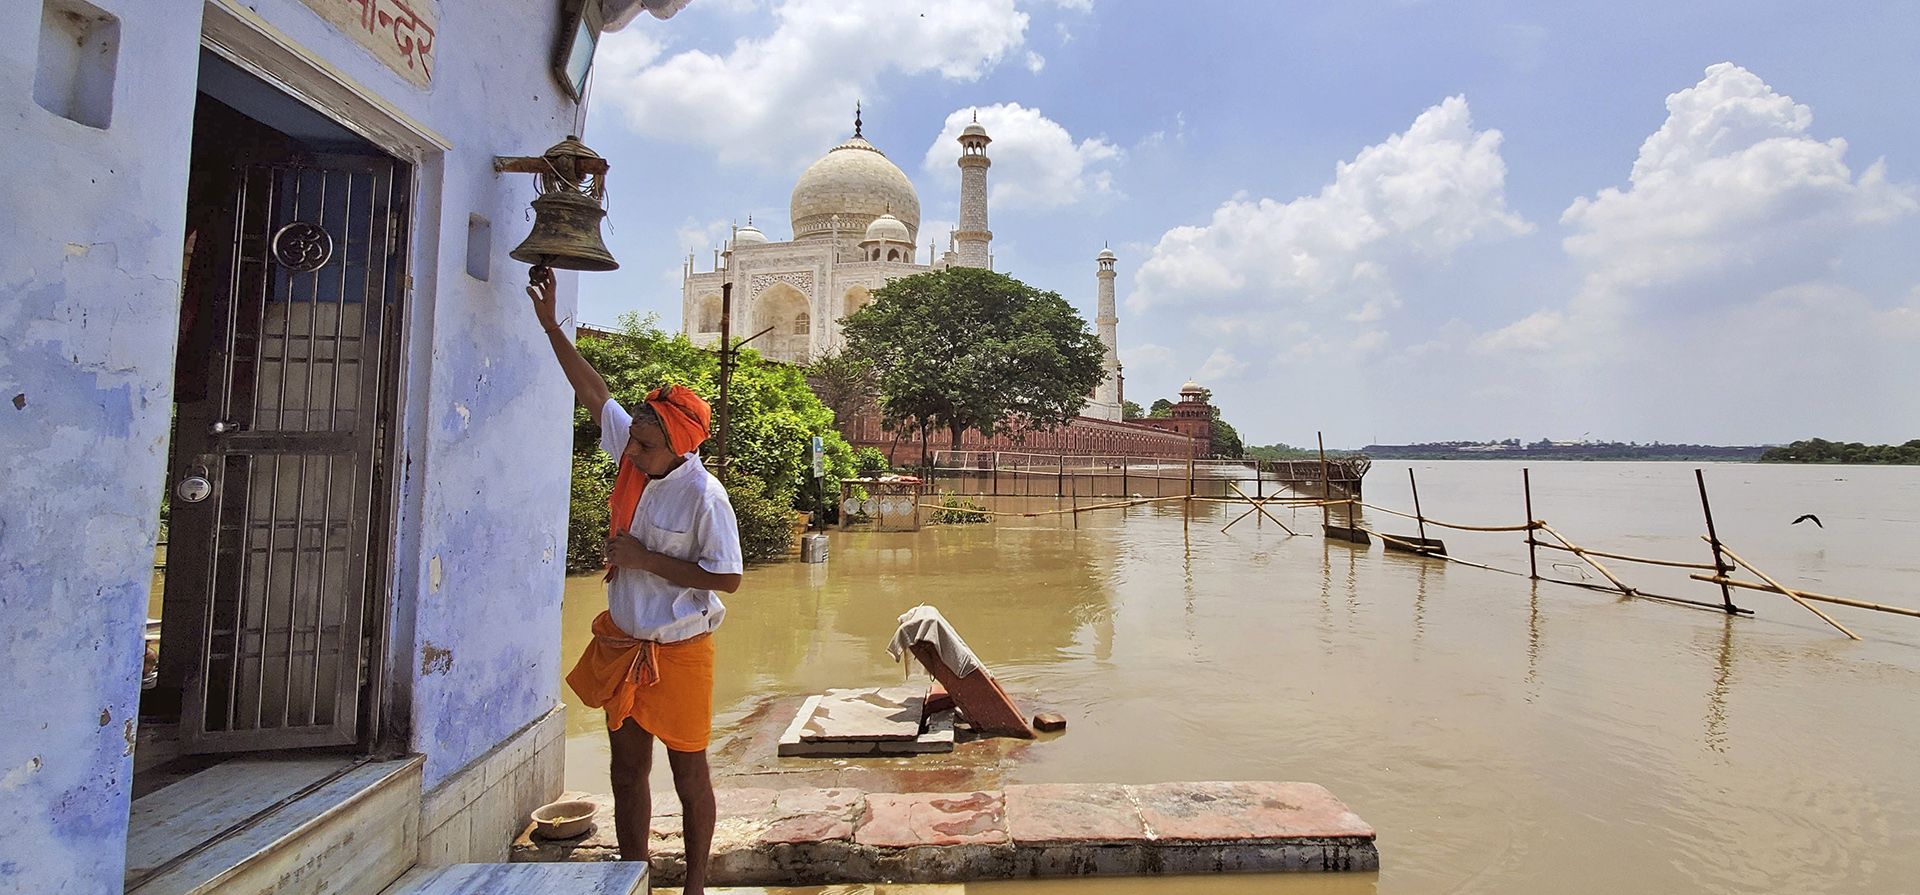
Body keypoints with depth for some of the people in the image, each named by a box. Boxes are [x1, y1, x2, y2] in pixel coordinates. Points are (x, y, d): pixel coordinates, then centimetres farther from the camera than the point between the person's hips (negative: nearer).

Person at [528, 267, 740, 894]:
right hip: (622, 645, 7)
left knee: (688, 777, 9)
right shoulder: (633, 455, -4)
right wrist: (550, 326, 6)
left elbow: (727, 578, -20)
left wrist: (646, 560, -20)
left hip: (678, 652, -7)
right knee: (627, 773, 16)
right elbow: (594, 392, 7)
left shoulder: (703, 497, -22)